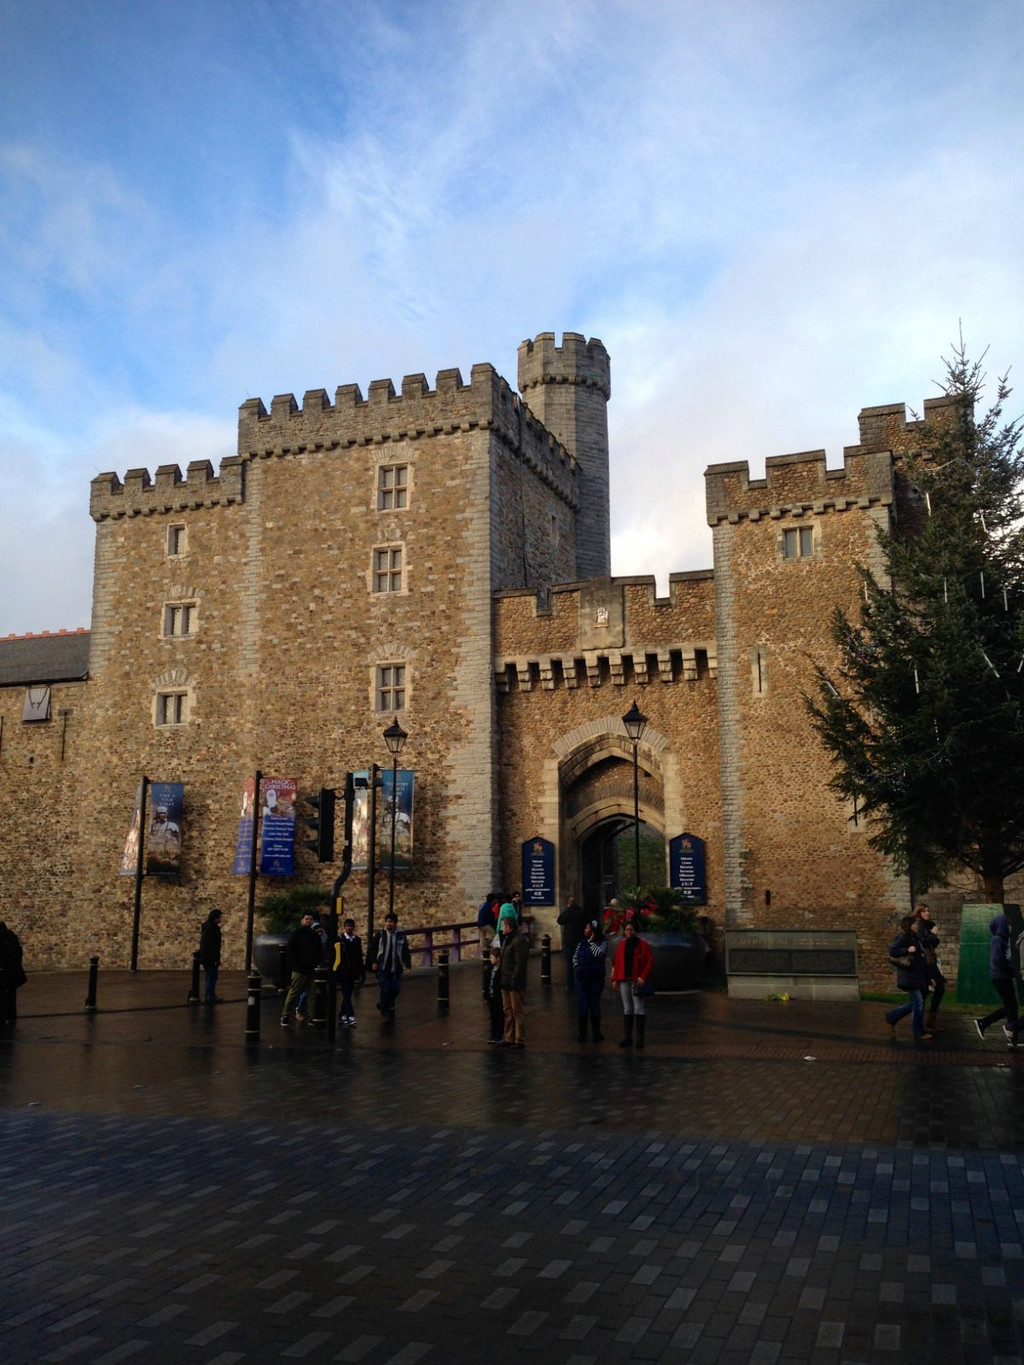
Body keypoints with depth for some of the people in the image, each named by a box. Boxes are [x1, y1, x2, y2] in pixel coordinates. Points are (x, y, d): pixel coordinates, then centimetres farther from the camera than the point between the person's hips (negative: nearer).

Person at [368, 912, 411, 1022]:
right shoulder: (380, 934, 0)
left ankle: (383, 1003, 32)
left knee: (396, 990, 3)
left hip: (396, 969, 2)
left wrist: (408, 964, 0)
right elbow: (373, 950, 4)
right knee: (385, 990, -8)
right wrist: (373, 962, -7)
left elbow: (405, 951, 7)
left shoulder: (401, 935, 3)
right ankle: (385, 1013, 4)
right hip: (383, 968, -2)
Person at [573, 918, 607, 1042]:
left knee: (594, 1006, 4)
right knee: (582, 1006, 4)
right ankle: (582, 1033, 9)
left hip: (596, 980, -3)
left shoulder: (602, 943, -5)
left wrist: (591, 941, -15)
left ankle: (596, 1033, 10)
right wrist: (577, 967, 1)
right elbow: (575, 957, 16)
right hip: (581, 979, 3)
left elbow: (598, 953, -24)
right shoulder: (581, 943, 8)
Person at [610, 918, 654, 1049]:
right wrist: (615, 978, 6)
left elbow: (650, 962, -6)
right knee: (627, 1009, 9)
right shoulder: (621, 944, 12)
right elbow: (617, 962, 13)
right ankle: (627, 1038, 13)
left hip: (637, 980, -5)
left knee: (639, 1009, -4)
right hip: (624, 980, 5)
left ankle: (640, 1038, 1)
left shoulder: (643, 944, -3)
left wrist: (643, 977, -15)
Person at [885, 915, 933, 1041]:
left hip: (917, 976, 9)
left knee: (915, 1003, 14)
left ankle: (892, 1017, 26)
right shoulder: (903, 938, -14)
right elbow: (892, 950, -24)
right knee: (918, 1003, -4)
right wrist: (907, 950, -29)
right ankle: (919, 1032, 7)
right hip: (909, 977, -9)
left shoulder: (915, 938, 13)